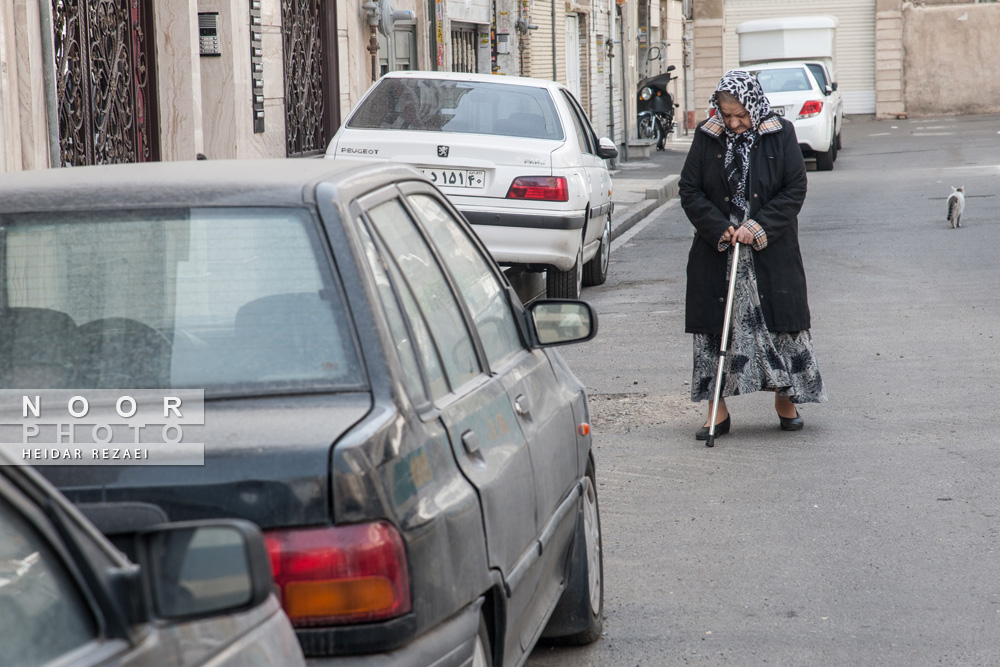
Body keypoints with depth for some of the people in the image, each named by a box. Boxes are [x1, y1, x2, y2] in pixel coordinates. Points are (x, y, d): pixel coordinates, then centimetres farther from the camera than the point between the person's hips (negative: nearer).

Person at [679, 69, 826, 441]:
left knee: (779, 322, 3)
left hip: (771, 252, -1)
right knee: (715, 327, 1)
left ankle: (785, 399, 20)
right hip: (717, 251, 1)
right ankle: (717, 411, 8)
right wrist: (720, 229, -12)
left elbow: (795, 190, -4)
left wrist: (759, 226, -15)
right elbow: (689, 191, 1)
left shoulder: (780, 136, -3)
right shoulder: (707, 138, 1)